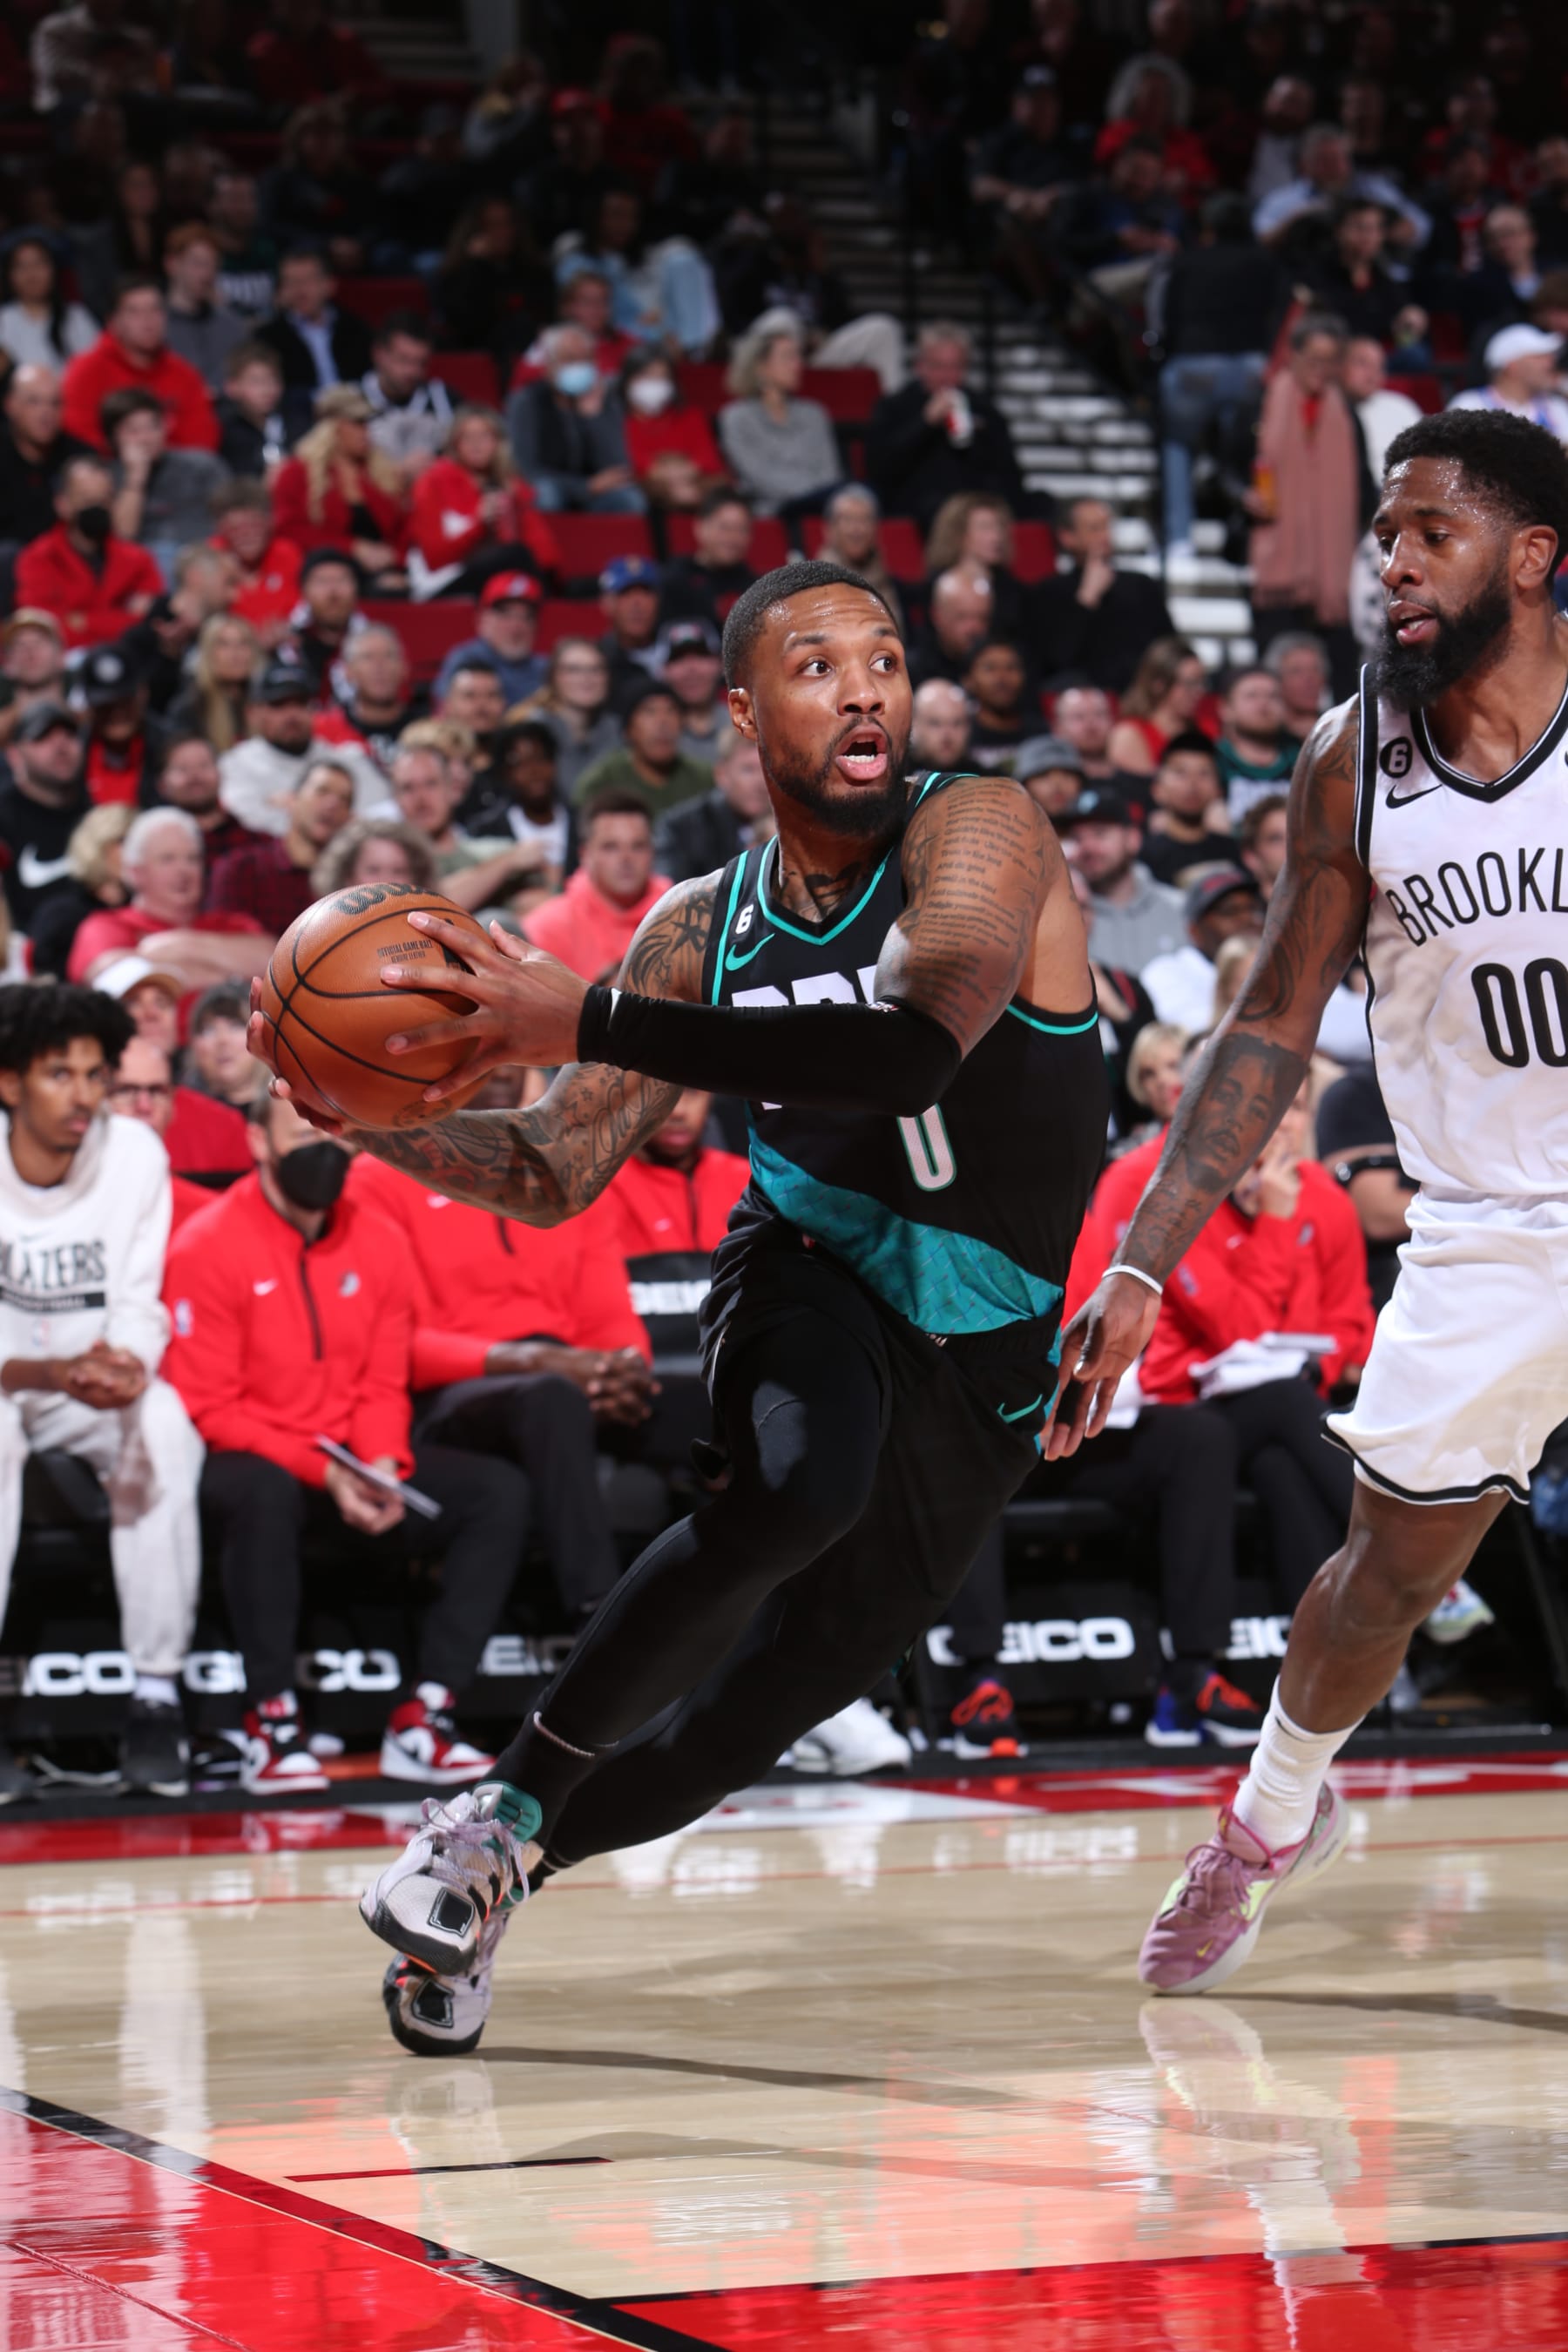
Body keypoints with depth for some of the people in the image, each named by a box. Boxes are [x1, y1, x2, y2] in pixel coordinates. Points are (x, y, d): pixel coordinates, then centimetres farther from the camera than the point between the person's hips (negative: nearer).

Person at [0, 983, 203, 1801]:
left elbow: (139, 1309, -6)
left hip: (97, 1389, 2)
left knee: (165, 1423, -31)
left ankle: (155, 1696, -25)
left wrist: (125, 1365, -30)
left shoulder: (136, 1152, -8)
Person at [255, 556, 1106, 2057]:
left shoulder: (981, 836, -16)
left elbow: (916, 1049, -36)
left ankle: (493, 1869, 30)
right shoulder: (703, 930, -1)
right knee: (791, 1490, -34)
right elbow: (551, 1178, 3)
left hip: (982, 1348, -1)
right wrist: (384, 1121, -19)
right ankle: (506, 1805, -18)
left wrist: (589, 1022, -36)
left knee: (777, 1693, 5)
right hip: (813, 1261, 1)